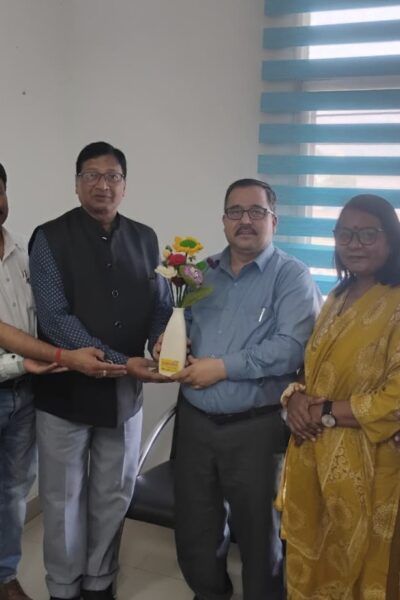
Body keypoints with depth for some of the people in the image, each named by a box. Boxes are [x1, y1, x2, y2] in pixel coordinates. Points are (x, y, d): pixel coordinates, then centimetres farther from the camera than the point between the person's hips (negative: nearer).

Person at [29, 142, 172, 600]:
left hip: (124, 391, 4)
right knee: (64, 500, 11)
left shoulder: (144, 239, 4)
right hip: (65, 389, -3)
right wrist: (121, 362, -21)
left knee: (114, 496, 16)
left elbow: (160, 303, 7)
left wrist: (164, 340, -15)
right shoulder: (50, 238, -9)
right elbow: (55, 319, -16)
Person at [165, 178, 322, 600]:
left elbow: (290, 348, -20)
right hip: (194, 422, 5)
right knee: (194, 529, 18)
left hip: (254, 429, -5)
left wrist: (222, 367, -18)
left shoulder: (292, 277, -7)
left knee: (257, 533, 14)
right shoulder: (204, 273, 10)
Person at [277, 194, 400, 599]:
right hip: (311, 454, 7)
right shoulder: (335, 300, 11)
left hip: (364, 464, -7)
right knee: (308, 566, 18)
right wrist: (295, 400, -4)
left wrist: (327, 413, -15)